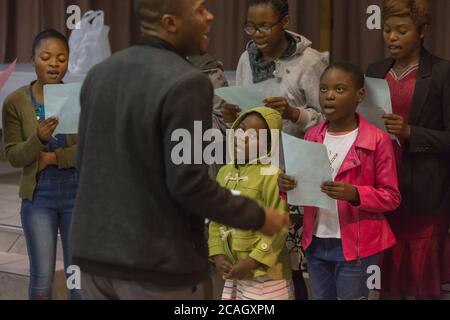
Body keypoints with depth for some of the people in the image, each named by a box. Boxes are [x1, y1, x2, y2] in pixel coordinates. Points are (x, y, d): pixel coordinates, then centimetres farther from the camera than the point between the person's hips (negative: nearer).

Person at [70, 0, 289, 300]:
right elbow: (188, 183, -19)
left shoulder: (99, 73, 6)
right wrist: (258, 216, -6)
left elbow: (85, 163, 12)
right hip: (156, 261, -7)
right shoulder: (185, 83, -17)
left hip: (96, 251, 7)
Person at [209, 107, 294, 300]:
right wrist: (217, 255, 0)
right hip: (233, 271, 7)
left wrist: (252, 262, -17)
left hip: (264, 273, -6)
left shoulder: (272, 175, -14)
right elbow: (216, 220, 12)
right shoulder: (224, 172, 8)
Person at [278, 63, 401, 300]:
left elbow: (391, 197, -8)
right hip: (316, 243, 5)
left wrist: (355, 194, -24)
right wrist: (287, 185, -8)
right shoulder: (312, 137, 6)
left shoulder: (377, 140, -10)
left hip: (356, 245, -5)